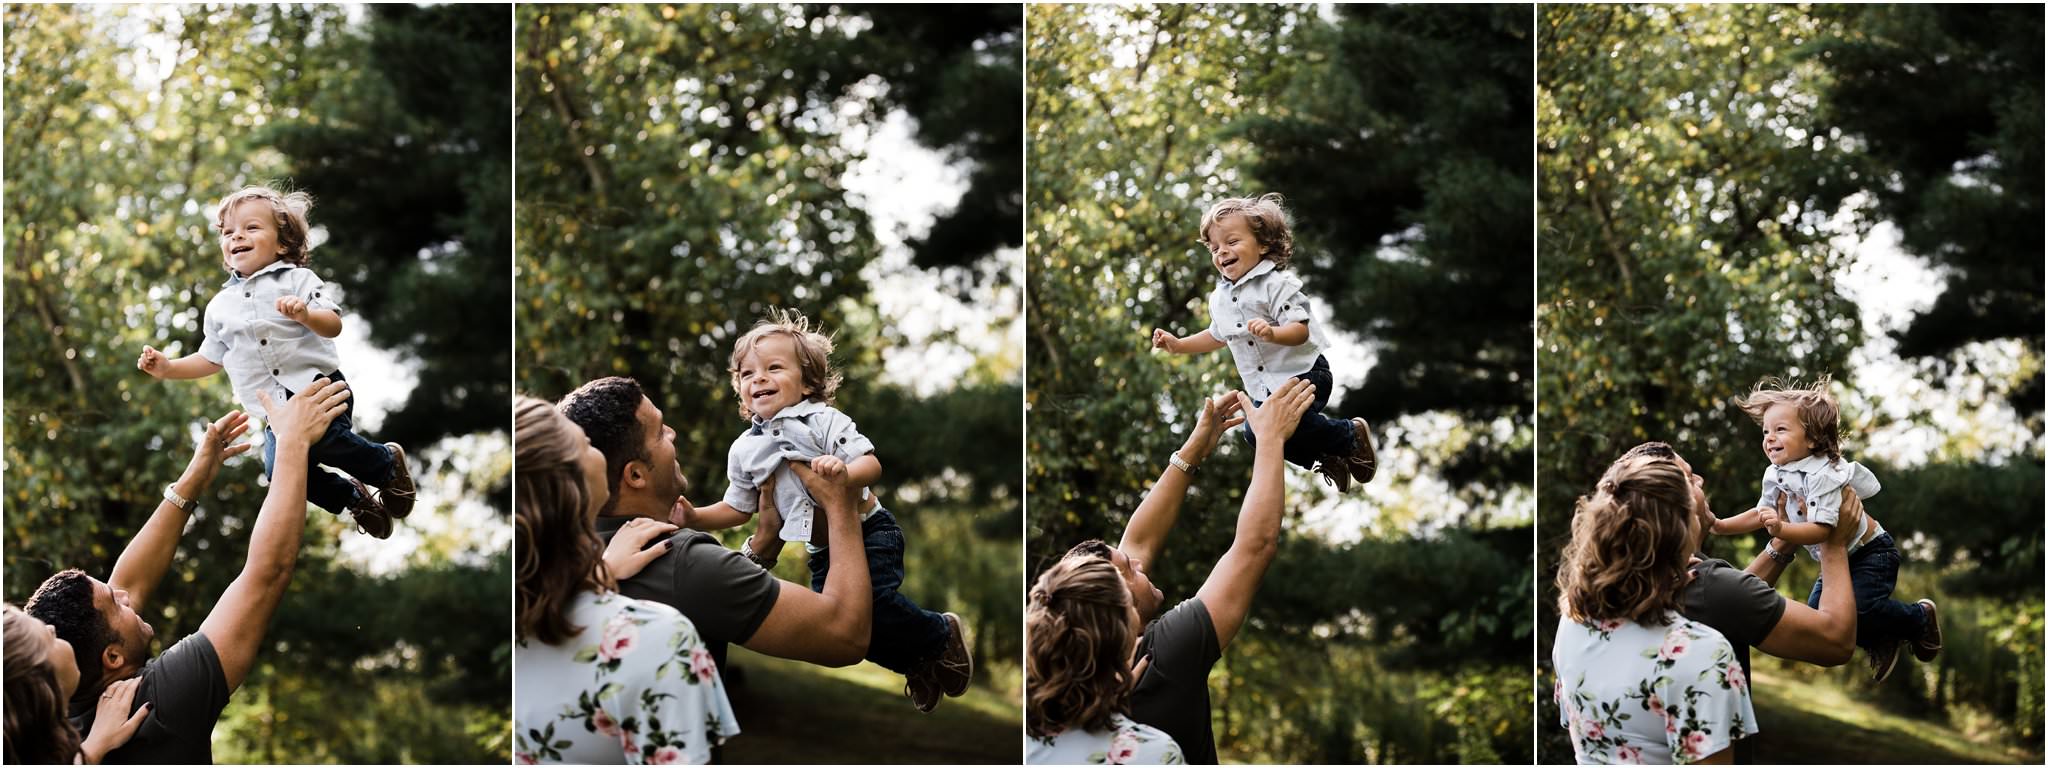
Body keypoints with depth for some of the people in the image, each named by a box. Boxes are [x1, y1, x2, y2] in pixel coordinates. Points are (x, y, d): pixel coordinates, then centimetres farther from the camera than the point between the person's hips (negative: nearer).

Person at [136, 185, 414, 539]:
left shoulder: (297, 280, 2)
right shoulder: (220, 306, 16)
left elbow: (333, 325, -8)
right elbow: (212, 359, 25)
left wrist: (305, 315, -29)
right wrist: (168, 367, 13)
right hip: (276, 411, 4)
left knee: (325, 438, -32)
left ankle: (389, 463, 1)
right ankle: (352, 497, 10)